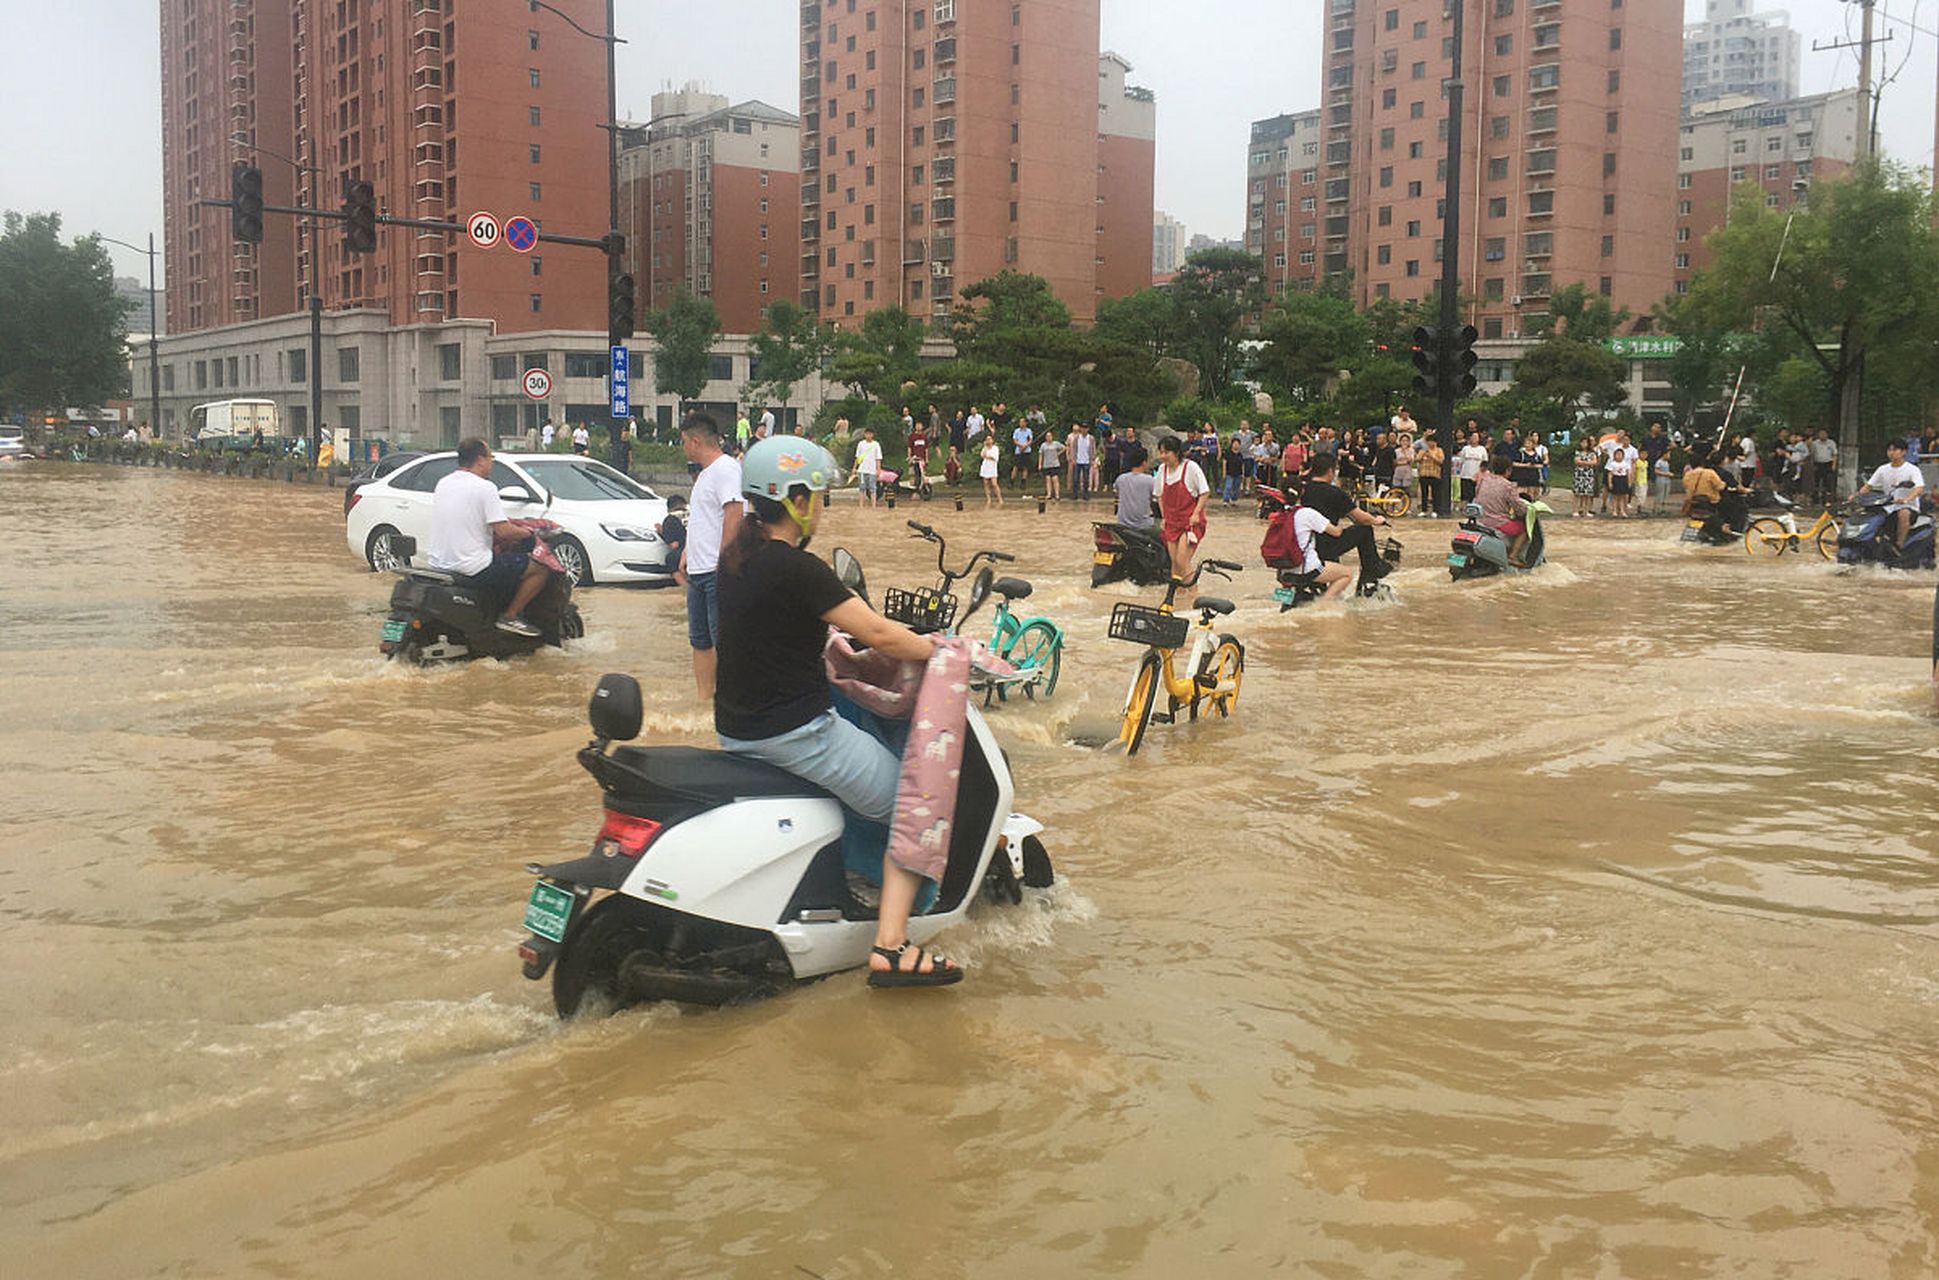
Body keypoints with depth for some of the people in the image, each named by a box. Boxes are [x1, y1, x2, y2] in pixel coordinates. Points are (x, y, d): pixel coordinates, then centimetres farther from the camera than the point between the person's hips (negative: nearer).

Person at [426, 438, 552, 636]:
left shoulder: (443, 484, 11)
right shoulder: (484, 487, -14)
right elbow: (503, 531, -18)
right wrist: (526, 533, 3)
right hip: (473, 567, -9)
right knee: (540, 569, 1)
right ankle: (510, 616, 1)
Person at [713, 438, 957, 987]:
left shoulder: (733, 559, 7)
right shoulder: (796, 570, -20)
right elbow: (878, 634, -17)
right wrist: (939, 649, -3)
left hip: (738, 729, 10)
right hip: (795, 732, -10)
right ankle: (891, 947, -7)